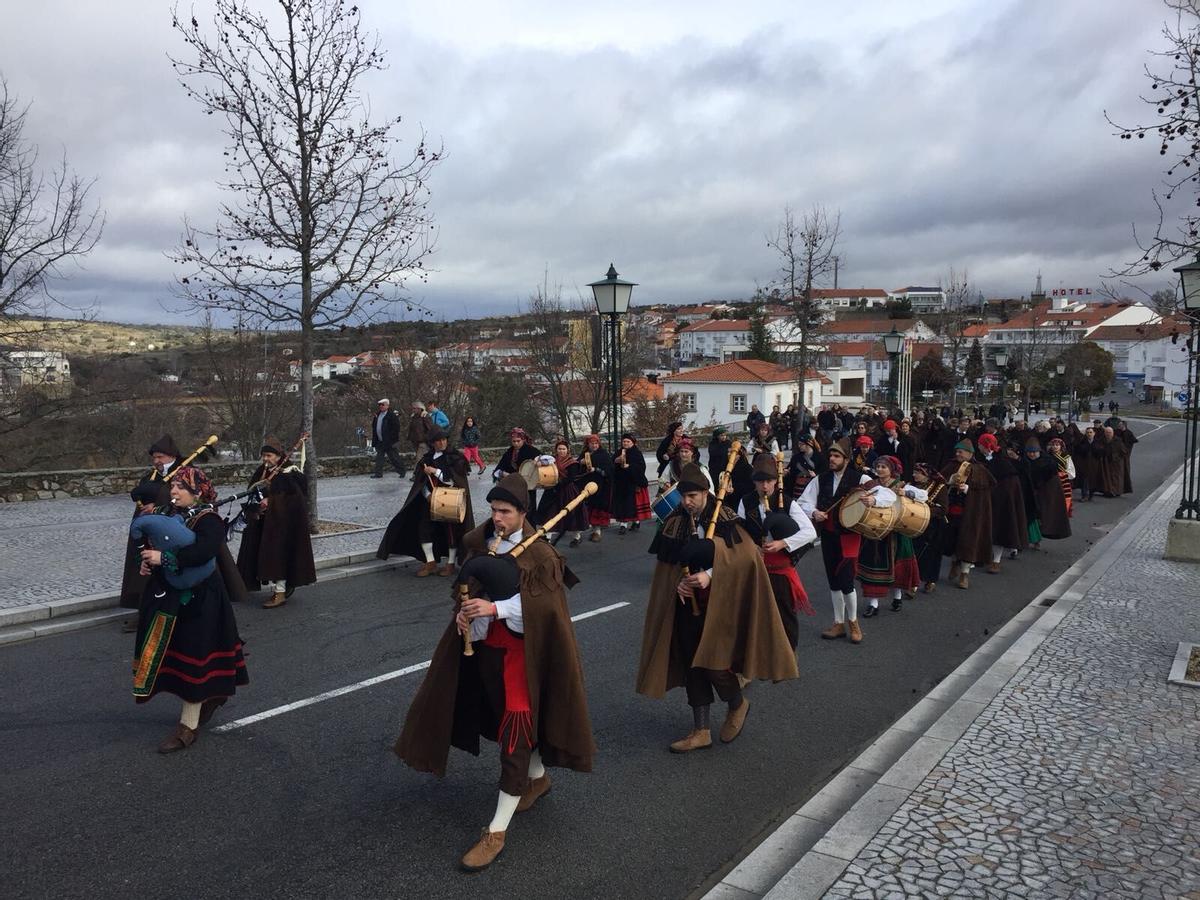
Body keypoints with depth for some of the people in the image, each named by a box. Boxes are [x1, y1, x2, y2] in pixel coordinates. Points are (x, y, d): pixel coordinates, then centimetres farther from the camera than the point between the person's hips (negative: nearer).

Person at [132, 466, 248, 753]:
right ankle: (211, 695, 39)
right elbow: (154, 546, 15)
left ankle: (188, 726, 10)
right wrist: (147, 561, -6)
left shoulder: (209, 520, -16)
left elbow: (203, 552, -32)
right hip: (168, 597, 8)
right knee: (176, 653, 16)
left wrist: (164, 558, -32)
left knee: (193, 656, 0)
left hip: (197, 602, -8)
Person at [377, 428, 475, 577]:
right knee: (424, 528, -2)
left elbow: (453, 480, -13)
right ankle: (431, 563, 9)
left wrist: (435, 471, -14)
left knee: (451, 530, 1)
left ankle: (450, 564, 15)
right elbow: (420, 481, 7)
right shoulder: (427, 459, 8)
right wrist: (428, 495, -8)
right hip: (431, 500, 4)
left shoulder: (455, 458, -5)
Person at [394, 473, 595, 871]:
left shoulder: (539, 553, -14)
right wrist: (465, 610, -11)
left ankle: (497, 830, -1)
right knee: (506, 715, 20)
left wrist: (495, 608, -29)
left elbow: (546, 602, -22)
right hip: (487, 644, 6)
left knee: (516, 726, -8)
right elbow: (469, 585, 11)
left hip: (523, 649, -6)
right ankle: (538, 777, 46)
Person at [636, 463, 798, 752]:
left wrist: (710, 575, -27)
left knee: (713, 662, -5)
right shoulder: (674, 522, 1)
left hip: (719, 604, -4)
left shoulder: (725, 520, -10)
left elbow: (744, 557, -16)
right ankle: (701, 730, 20)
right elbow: (665, 564, 7)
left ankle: (737, 705, 27)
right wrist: (678, 582, -13)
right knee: (692, 664, 7)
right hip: (687, 604, 4)